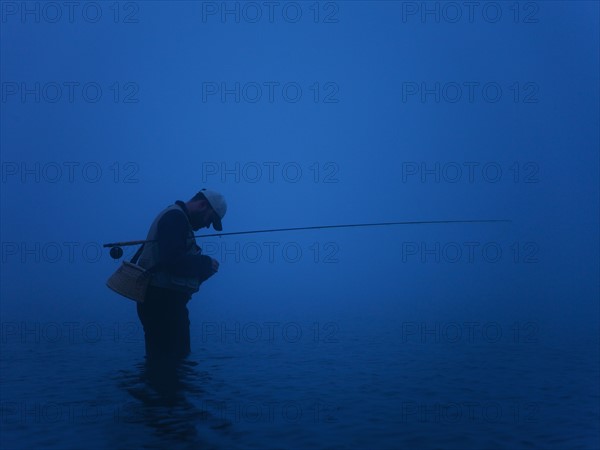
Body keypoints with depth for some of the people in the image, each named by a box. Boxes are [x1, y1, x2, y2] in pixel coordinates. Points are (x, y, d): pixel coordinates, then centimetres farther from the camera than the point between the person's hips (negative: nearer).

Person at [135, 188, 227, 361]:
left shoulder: (176, 218, 23)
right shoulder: (175, 217, -10)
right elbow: (173, 261, -23)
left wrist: (206, 267, 8)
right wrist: (206, 263, -9)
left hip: (165, 300, 11)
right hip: (162, 300, -11)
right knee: (169, 359, -9)